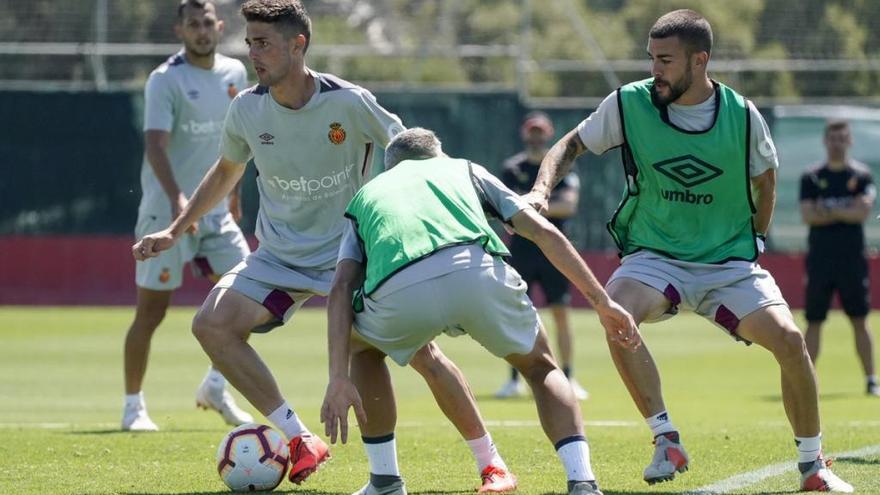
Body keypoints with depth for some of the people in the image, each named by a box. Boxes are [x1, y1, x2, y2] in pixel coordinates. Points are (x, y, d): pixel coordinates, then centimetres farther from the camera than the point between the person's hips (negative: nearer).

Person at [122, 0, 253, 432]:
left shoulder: (235, 73, 8)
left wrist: (233, 192, 24)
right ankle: (133, 405, 9)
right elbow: (155, 144, -24)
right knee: (152, 310, -2)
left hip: (216, 211, 6)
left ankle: (215, 387, 13)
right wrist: (177, 198, -38)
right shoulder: (165, 80, -12)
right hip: (166, 212, -6)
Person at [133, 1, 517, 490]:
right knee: (212, 324, -18)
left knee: (420, 349, -15)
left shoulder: (349, 103, -18)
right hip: (279, 257, 4)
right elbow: (226, 172, 14)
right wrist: (175, 231, 13)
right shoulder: (246, 110, -7)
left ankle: (492, 463, 1)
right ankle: (302, 442, -10)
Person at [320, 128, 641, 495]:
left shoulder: (367, 195, 36)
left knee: (360, 345, 36)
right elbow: (544, 232, 25)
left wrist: (338, 378, 12)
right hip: (478, 271, 0)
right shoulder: (464, 170, 38)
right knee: (541, 367, 27)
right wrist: (603, 303, 27)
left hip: (398, 293, 0)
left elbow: (341, 289, 19)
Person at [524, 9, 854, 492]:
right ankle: (666, 440, -20)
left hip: (729, 262, 0)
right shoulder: (629, 103, -8)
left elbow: (764, 181, 11)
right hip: (654, 257, 0)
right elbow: (572, 145, 4)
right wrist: (542, 188, -13)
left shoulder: (742, 115, -7)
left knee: (789, 339, -18)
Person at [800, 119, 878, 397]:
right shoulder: (811, 178, 6)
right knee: (814, 321, 1)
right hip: (820, 258, 0)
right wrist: (847, 213, -10)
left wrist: (829, 211, -11)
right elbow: (808, 216, -7)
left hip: (852, 259, 0)